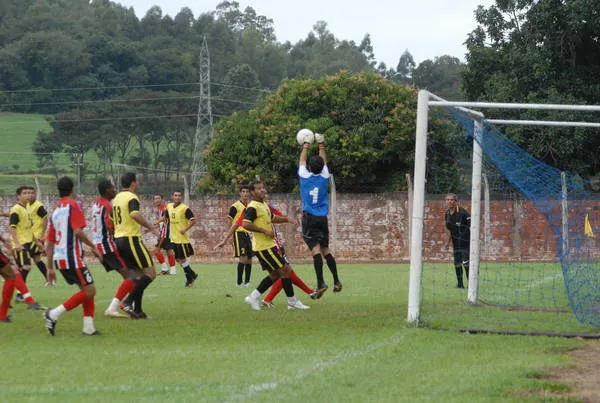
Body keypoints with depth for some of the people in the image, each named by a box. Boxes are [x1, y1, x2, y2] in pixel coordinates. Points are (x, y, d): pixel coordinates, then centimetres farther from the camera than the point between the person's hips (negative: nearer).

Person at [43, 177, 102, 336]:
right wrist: (93, 247, -8)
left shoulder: (55, 211, 16)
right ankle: (54, 314, -12)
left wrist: (50, 267, 20)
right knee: (89, 290, -6)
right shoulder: (72, 205, -7)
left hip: (59, 258, 8)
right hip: (72, 257, -8)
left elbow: (49, 243, 16)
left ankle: (88, 327, 6)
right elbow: (78, 231, -19)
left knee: (87, 290, 14)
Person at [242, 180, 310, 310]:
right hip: (264, 247, -10)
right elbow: (246, 224, -27)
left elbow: (273, 218, 31)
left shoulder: (264, 205, 15)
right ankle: (292, 302, 2)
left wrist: (287, 219, 15)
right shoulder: (253, 207, -15)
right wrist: (265, 231, -24)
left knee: (275, 274, 13)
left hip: (269, 245, 10)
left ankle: (253, 297, 15)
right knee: (285, 270, -6)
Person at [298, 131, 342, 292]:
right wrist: (321, 145, 31)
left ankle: (321, 283, -23)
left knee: (316, 249, -14)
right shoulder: (324, 178, 2)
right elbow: (324, 161, 20)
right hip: (322, 218, 4)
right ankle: (336, 281, 11)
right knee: (325, 250, 14)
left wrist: (306, 147, 28)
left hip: (309, 218, -4)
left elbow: (302, 161, 14)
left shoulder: (305, 177, -4)